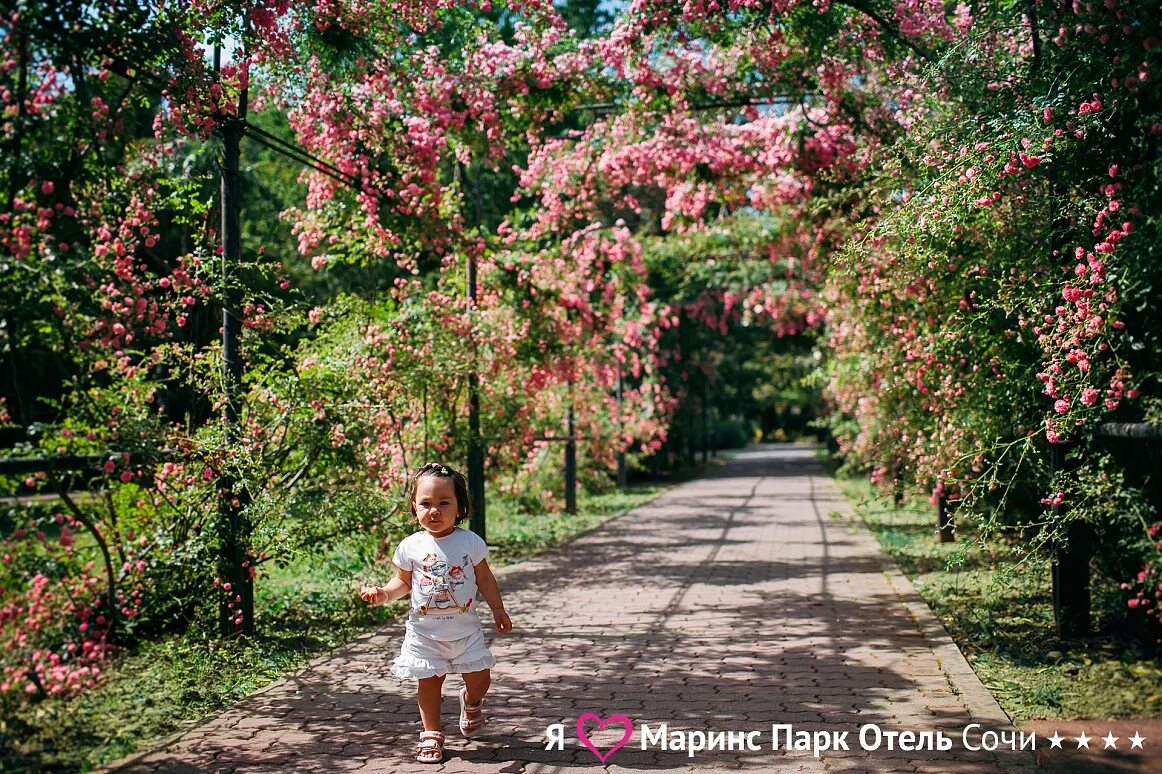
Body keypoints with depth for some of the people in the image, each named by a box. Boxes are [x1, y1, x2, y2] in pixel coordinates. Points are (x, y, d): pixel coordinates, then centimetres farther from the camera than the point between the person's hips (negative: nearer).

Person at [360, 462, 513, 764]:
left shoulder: (470, 541, -6)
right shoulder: (410, 546, -6)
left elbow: (484, 578, 4)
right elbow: (404, 582, 6)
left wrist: (498, 609, 5)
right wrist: (384, 593, -12)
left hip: (465, 627, 1)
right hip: (425, 631, 0)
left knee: (480, 678, 4)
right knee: (429, 681, 4)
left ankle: (471, 702, 39)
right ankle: (431, 733, 23)